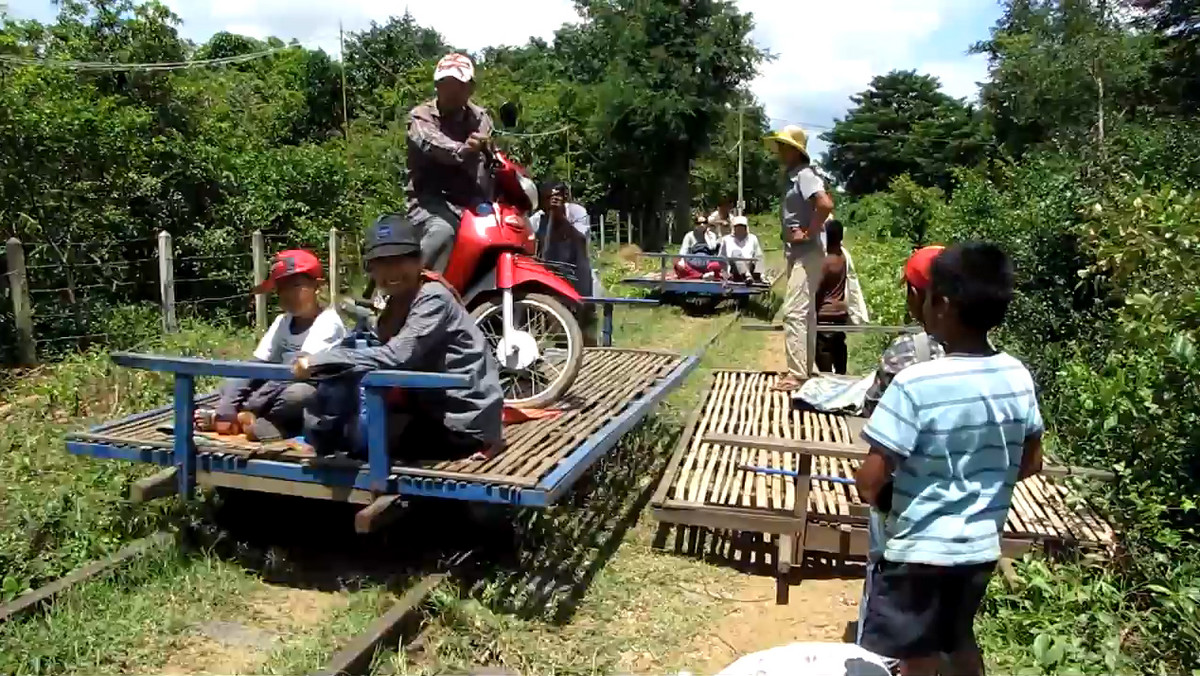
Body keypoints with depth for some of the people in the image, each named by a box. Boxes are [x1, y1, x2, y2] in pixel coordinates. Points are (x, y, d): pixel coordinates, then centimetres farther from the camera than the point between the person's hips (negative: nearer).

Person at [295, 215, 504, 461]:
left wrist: (318, 360, -24)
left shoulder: (434, 298, -17)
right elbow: (380, 351, 3)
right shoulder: (397, 304, 12)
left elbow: (395, 357, -27)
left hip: (463, 425, -8)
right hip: (436, 411, 9)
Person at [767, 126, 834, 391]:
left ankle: (796, 375, -12)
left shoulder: (804, 174, -14)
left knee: (794, 312, -13)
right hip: (798, 254, 11)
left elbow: (826, 204, -29)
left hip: (806, 254, -11)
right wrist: (792, 235, 12)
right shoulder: (794, 176, 15)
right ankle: (804, 369, 21)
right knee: (805, 313, 13)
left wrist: (808, 233, -20)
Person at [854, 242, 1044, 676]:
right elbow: (1030, 464, 6)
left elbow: (870, 482, -23)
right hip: (981, 547, 6)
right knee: (960, 641, 27)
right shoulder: (1019, 378, -7)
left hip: (920, 551, -6)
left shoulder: (916, 384, -26)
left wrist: (882, 497, -2)